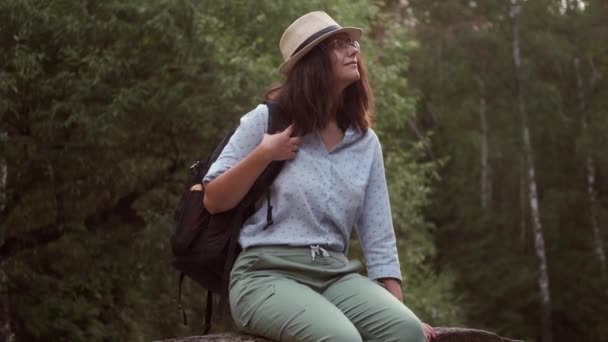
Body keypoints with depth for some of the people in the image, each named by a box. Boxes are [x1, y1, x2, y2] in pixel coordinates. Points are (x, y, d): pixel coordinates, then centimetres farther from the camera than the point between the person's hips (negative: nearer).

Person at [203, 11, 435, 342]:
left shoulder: (365, 142, 12)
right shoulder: (267, 121, 2)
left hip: (335, 274, 4)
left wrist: (399, 310, 3)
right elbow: (213, 202, 3)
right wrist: (264, 155, -10)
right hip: (266, 274, -4)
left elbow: (379, 237, 12)